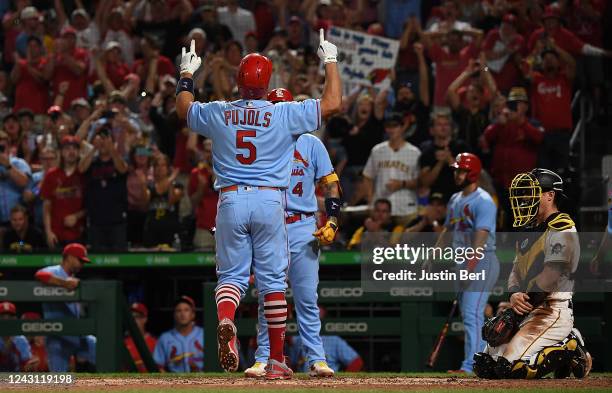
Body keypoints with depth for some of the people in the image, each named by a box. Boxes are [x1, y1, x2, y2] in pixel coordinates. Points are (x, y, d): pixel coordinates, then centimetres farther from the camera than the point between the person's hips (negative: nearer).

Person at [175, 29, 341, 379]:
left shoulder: (217, 113, 2)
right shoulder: (284, 115, -5)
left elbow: (184, 108, 23)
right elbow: (333, 103, -3)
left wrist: (187, 75, 39)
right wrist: (331, 60, 10)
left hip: (230, 201, 1)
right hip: (269, 200, -1)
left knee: (232, 274, 8)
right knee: (273, 279, 5)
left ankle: (224, 320, -27)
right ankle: (277, 360, 7)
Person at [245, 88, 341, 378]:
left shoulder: (311, 144, 7)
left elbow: (331, 184, 6)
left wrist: (332, 223, -6)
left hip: (303, 228, -1)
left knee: (307, 299, -2)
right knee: (267, 298, 1)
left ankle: (316, 359, 1)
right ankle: (264, 359, 5)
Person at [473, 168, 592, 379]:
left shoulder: (562, 230, -11)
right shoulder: (529, 231, 20)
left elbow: (551, 276, -19)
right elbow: (517, 268, 13)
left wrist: (518, 309, -20)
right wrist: (514, 295, -11)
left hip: (553, 311, -10)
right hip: (526, 311, 10)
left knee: (512, 367, -24)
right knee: (484, 366, 5)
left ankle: (570, 350, -2)